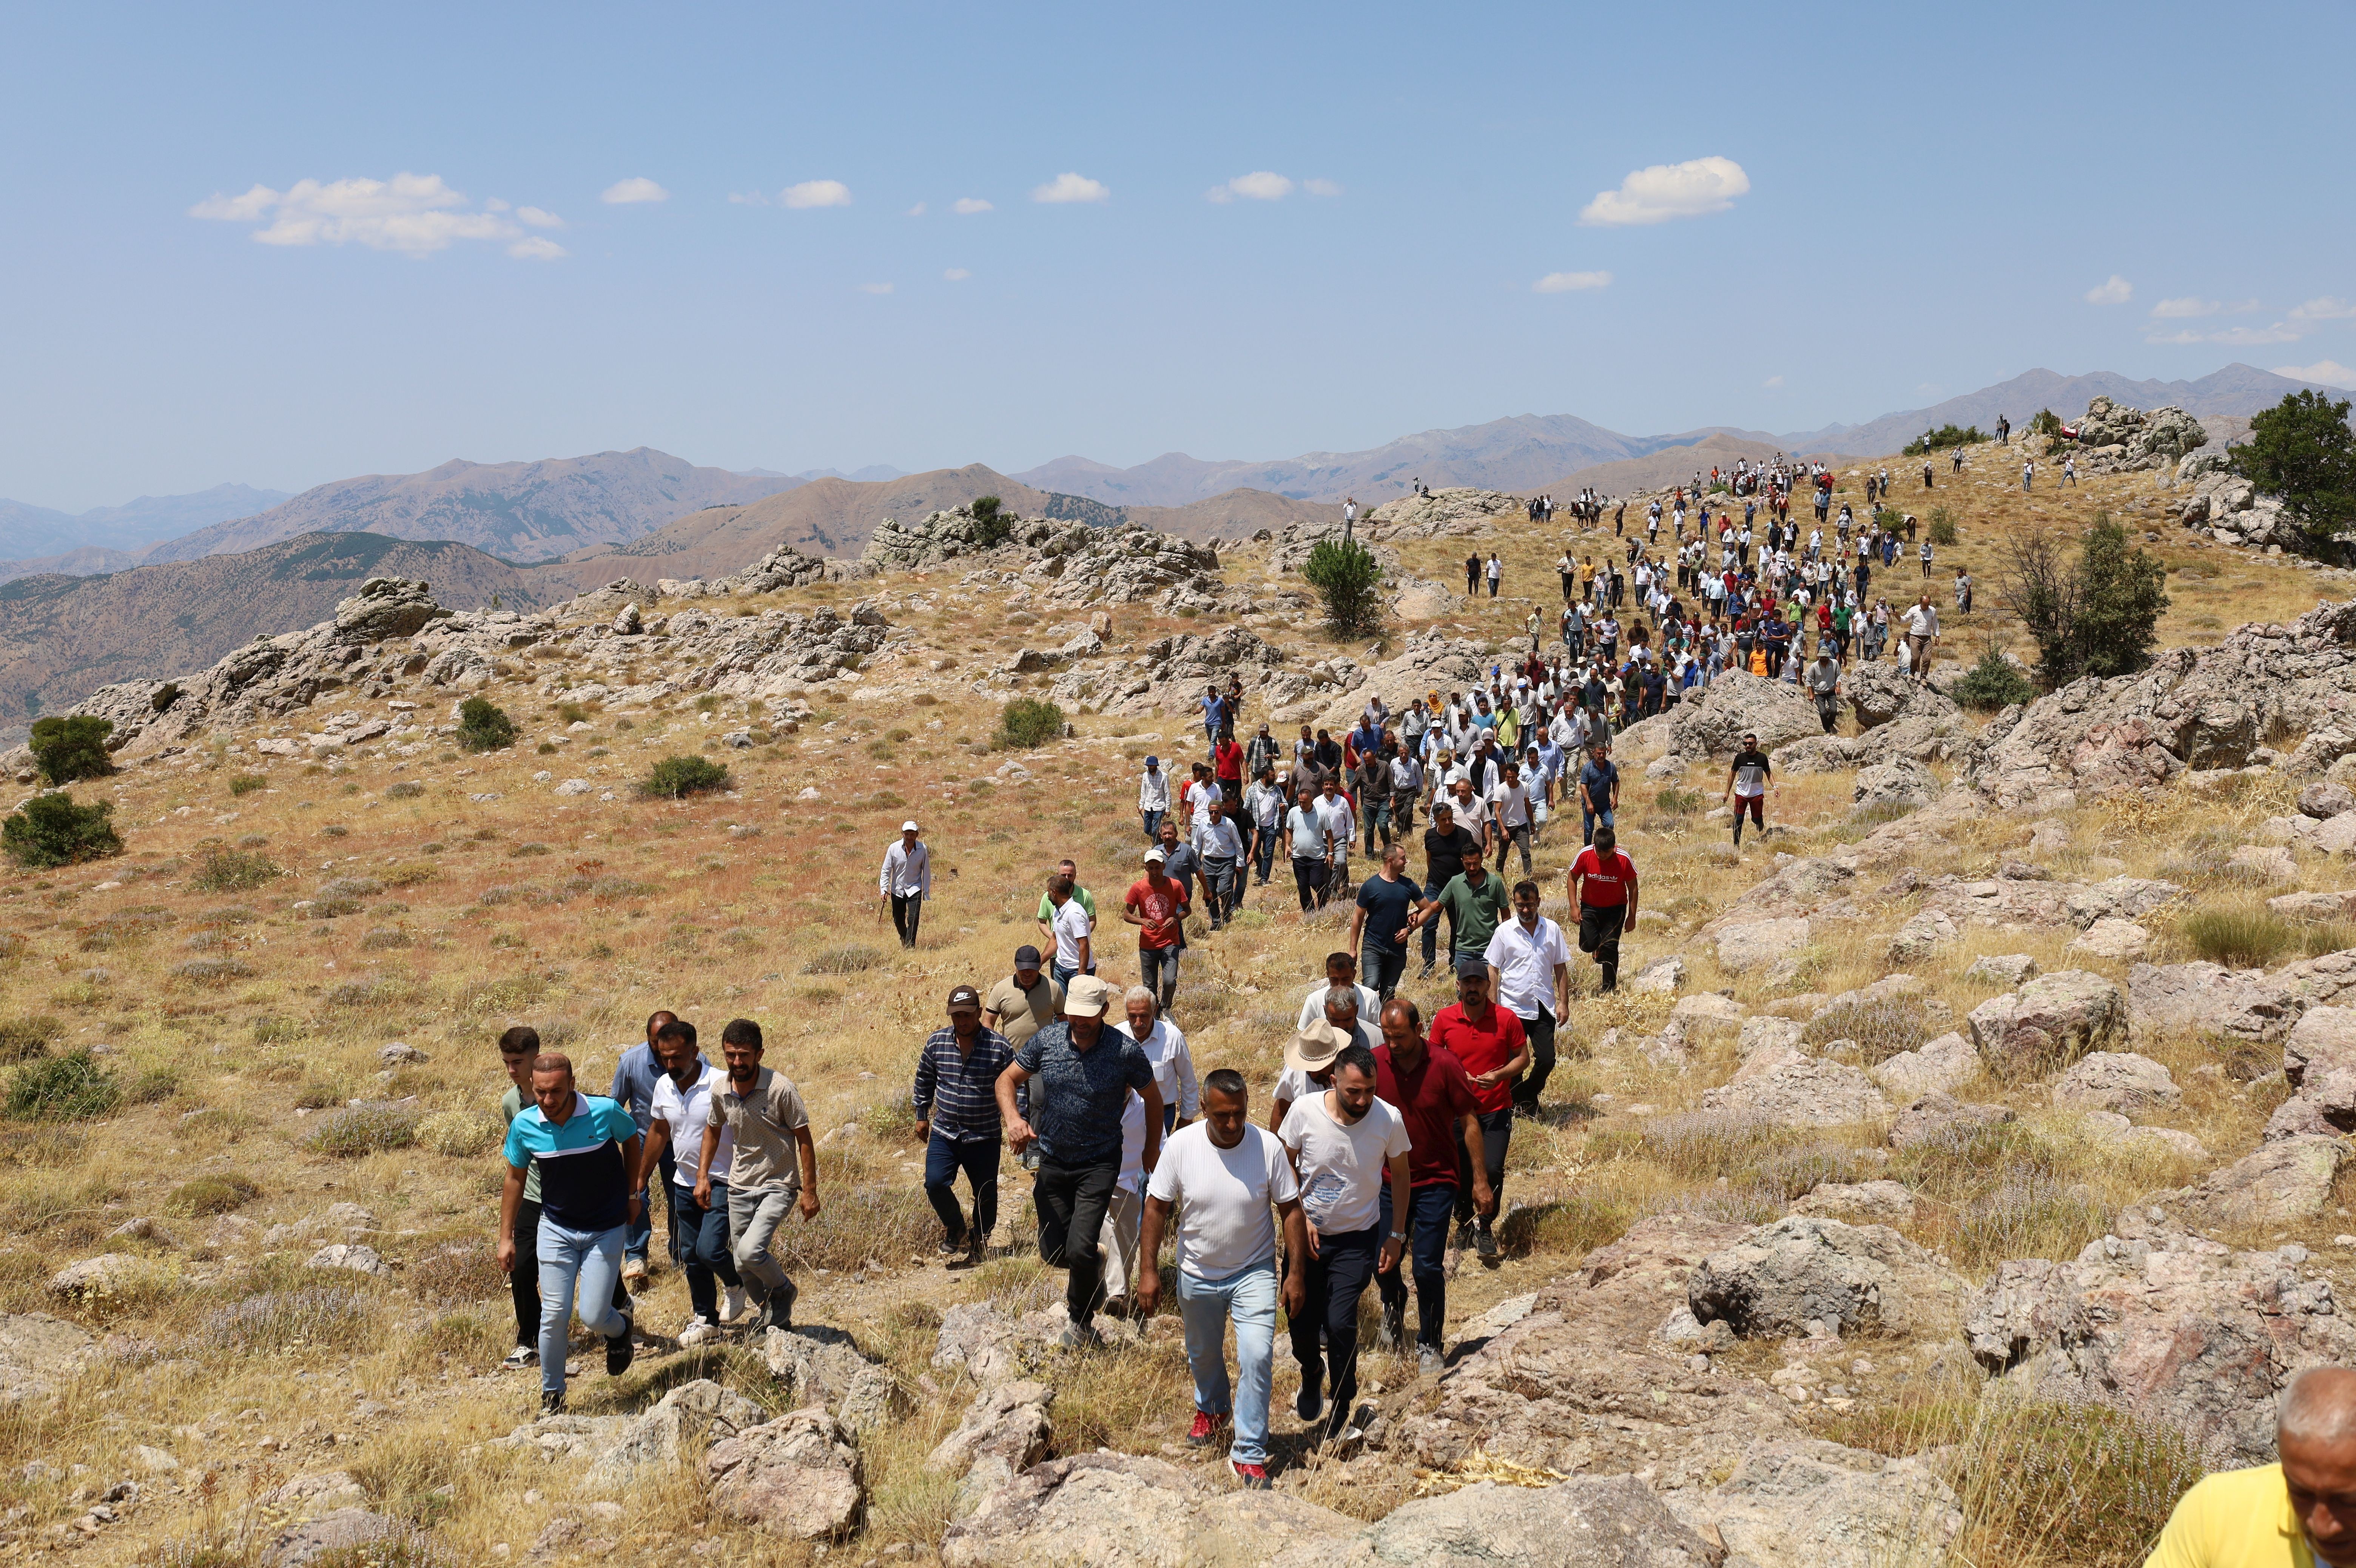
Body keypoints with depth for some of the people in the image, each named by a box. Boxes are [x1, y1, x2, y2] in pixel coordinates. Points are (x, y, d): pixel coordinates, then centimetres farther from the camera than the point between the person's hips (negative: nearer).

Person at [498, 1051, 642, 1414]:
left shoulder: (605, 1112, -20)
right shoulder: (524, 1126, -14)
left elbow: (632, 1141, 3)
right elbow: (515, 1179, 3)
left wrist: (632, 1193, 6)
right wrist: (506, 1237, 5)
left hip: (605, 1230, -2)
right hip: (555, 1229, 2)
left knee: (593, 1318, -4)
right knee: (554, 1316, -1)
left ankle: (620, 1326, 33)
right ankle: (552, 1395, 19)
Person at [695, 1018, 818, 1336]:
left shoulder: (781, 1089, -19)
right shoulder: (720, 1091, -4)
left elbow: (804, 1140, -12)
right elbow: (713, 1130, 16)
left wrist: (809, 1191, -13)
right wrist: (702, 1175, 8)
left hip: (778, 1186, -5)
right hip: (740, 1187, 6)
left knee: (750, 1251, -23)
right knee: (743, 1267, 10)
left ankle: (783, 1291, 8)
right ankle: (775, 1315, 36)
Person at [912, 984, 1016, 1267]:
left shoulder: (1000, 1047, -10)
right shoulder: (936, 1043, -2)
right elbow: (924, 1080, 13)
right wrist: (922, 1115, 16)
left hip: (984, 1137, -1)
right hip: (943, 1133, 1)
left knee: (985, 1195, 8)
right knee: (935, 1183, -15)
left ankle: (978, 1243, 33)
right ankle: (955, 1227, 14)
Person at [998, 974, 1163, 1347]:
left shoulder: (1125, 1051, -15)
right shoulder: (1046, 1040, -8)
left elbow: (1153, 1099, 1)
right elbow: (1007, 1080, 2)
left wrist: (1152, 1151, 10)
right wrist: (1013, 1119, -18)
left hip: (1099, 1164, -3)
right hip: (1052, 1161, 4)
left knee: (1080, 1250, -14)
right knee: (1053, 1253, 9)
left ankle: (1082, 1321, 14)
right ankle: (1093, 1266, 45)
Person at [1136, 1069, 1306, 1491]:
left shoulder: (1268, 1147, -18)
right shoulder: (1182, 1146, -16)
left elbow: (1290, 1210, -8)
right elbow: (1157, 1207, -7)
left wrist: (1296, 1273, -8)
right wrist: (1148, 1270, -8)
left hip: (1253, 1272, -2)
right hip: (1198, 1275, 2)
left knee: (1257, 1356, -16)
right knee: (1203, 1354, 22)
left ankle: (1249, 1454, -3)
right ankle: (1212, 1408, 54)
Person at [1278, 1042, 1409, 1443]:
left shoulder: (1389, 1120, -18)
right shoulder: (1305, 1111, -18)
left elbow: (1399, 1174, 0)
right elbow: (1286, 1165, -1)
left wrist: (1396, 1235, 1)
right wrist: (1300, 1220, -9)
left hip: (1357, 1239, -1)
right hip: (1308, 1232, 1)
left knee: (1340, 1323, -14)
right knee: (1301, 1323, 7)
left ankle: (1342, 1410, 8)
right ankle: (1312, 1374, 43)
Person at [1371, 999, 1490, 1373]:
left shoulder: (1445, 1065, -14)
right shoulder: (1374, 1063, -8)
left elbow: (1469, 1122, -6)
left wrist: (1480, 1181, -6)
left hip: (1436, 1181, -2)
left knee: (1428, 1266, -6)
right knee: (1382, 1260, 7)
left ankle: (1430, 1345, 14)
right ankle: (1394, 1307, 42)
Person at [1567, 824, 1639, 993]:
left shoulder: (1624, 859, -20)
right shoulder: (1585, 855, -19)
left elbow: (1632, 887, -7)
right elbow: (1572, 878, -4)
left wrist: (1632, 916, -6)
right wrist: (1574, 906, -10)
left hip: (1615, 909, -1)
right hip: (1590, 907, 1)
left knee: (1609, 947, -6)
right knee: (1588, 945, -9)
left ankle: (1609, 988, 8)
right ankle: (1598, 949, 30)